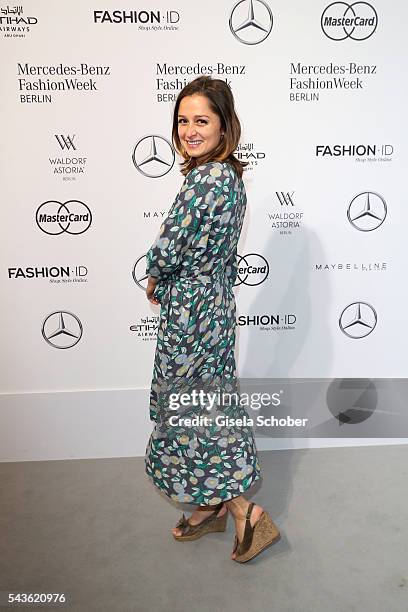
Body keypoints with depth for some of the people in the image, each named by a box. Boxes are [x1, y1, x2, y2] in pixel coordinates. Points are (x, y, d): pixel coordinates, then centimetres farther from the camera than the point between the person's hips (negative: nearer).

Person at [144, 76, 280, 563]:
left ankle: (246, 512, 18)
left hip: (190, 312, -10)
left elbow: (165, 253, -20)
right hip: (215, 301, 10)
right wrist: (164, 283, 11)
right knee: (205, 406, 19)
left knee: (190, 412, 5)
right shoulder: (230, 175, 8)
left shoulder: (205, 180, -22)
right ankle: (212, 505, 36)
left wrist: (153, 282, 2)